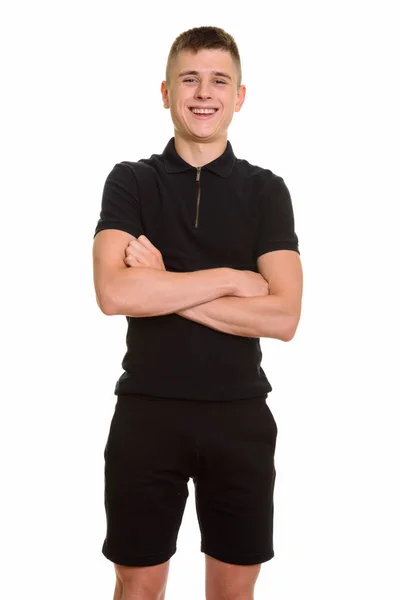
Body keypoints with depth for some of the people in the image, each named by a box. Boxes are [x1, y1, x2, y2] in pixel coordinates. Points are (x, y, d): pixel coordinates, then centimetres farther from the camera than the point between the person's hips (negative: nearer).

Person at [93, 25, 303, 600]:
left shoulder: (266, 190, 1)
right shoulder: (131, 181, 0)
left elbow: (283, 317, -11)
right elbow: (114, 293, -16)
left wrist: (161, 288, -14)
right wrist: (229, 279, -14)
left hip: (240, 414, 1)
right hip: (147, 411, 0)